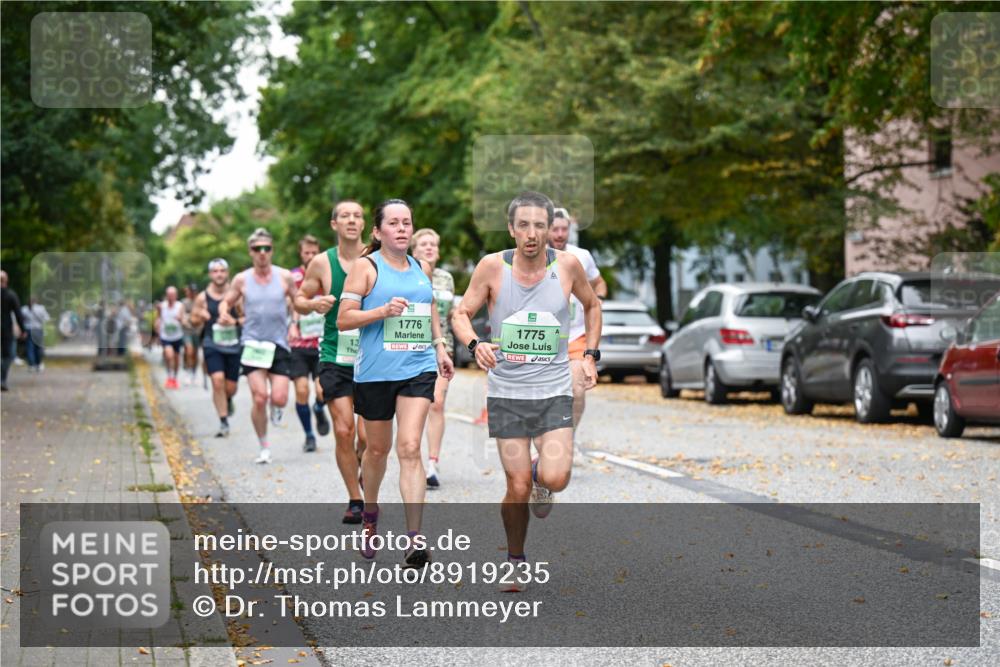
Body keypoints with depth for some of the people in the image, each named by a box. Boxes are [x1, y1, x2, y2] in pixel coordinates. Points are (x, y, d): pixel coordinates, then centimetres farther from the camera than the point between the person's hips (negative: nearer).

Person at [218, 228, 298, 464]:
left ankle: (276, 407, 29)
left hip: (279, 345, 0)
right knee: (259, 398, -11)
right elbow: (226, 302, 15)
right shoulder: (242, 280, 3)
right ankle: (264, 447, 6)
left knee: (279, 399, -11)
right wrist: (224, 314, -8)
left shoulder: (284, 277, 1)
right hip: (252, 344, 0)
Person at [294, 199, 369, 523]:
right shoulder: (322, 263, 1)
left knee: (367, 434, -6)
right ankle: (355, 501, 9)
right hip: (335, 358, 1)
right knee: (343, 431, -5)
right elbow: (299, 301, 12)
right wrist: (314, 304, -11)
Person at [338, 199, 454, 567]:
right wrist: (384, 311, -19)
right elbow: (343, 319, -8)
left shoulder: (422, 267, 11)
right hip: (376, 371, -2)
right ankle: (370, 515, 41)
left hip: (418, 369, 2)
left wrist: (439, 346, 20)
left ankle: (414, 539, -17)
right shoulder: (365, 267, -3)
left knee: (409, 448, -12)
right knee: (378, 449, 12)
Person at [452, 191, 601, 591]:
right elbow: (461, 314, 1)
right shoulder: (492, 267, -7)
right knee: (518, 488, -1)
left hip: (554, 392, 0)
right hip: (506, 391, 0)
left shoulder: (567, 265, -4)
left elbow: (591, 305, 16)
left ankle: (541, 472, 21)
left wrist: (590, 356, 9)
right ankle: (515, 561, 22)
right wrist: (474, 344, -19)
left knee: (556, 479, -16)